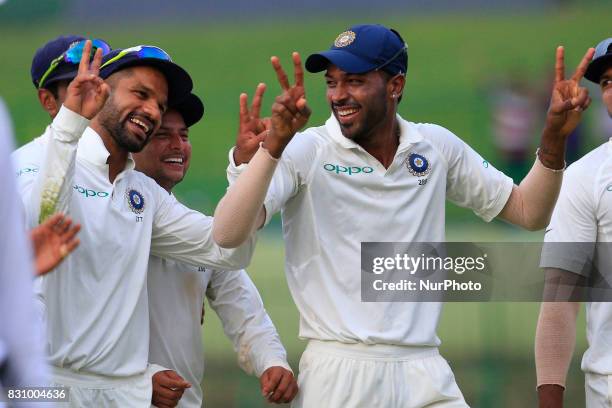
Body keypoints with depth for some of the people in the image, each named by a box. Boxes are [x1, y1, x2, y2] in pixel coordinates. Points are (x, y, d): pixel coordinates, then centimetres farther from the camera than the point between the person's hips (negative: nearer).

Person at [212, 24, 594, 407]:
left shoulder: (437, 147, 8)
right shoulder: (304, 151, -4)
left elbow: (529, 212, 13)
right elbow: (228, 235, -17)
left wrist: (554, 138, -3)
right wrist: (273, 144, -29)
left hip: (426, 375, 3)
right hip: (338, 374, -3)